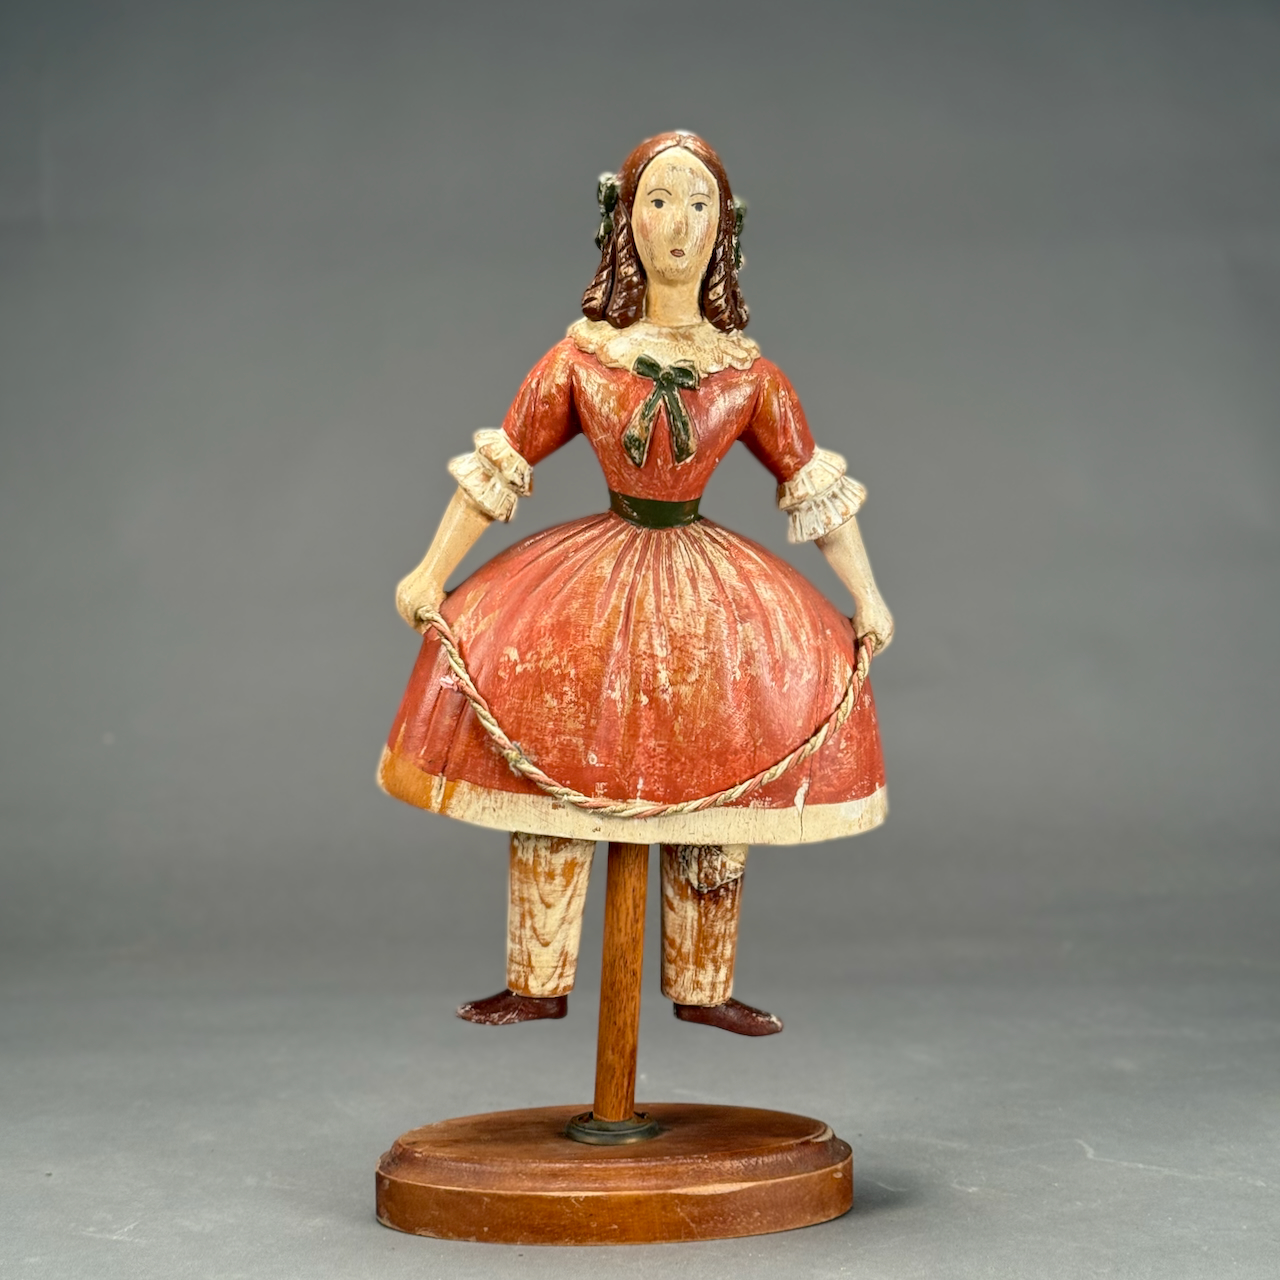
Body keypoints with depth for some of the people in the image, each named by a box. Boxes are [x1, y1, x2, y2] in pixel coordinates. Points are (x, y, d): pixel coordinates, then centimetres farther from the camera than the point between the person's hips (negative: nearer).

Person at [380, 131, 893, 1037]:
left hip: (706, 587, 1)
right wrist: (431, 574, -1)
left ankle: (703, 987, 11)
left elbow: (812, 485, 7)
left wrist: (867, 597, 5)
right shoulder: (581, 359, 0)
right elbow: (498, 469, 3)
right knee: (551, 773, -9)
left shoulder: (748, 373, 1)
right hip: (596, 579, 0)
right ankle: (540, 984, 4)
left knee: (716, 785, -4)